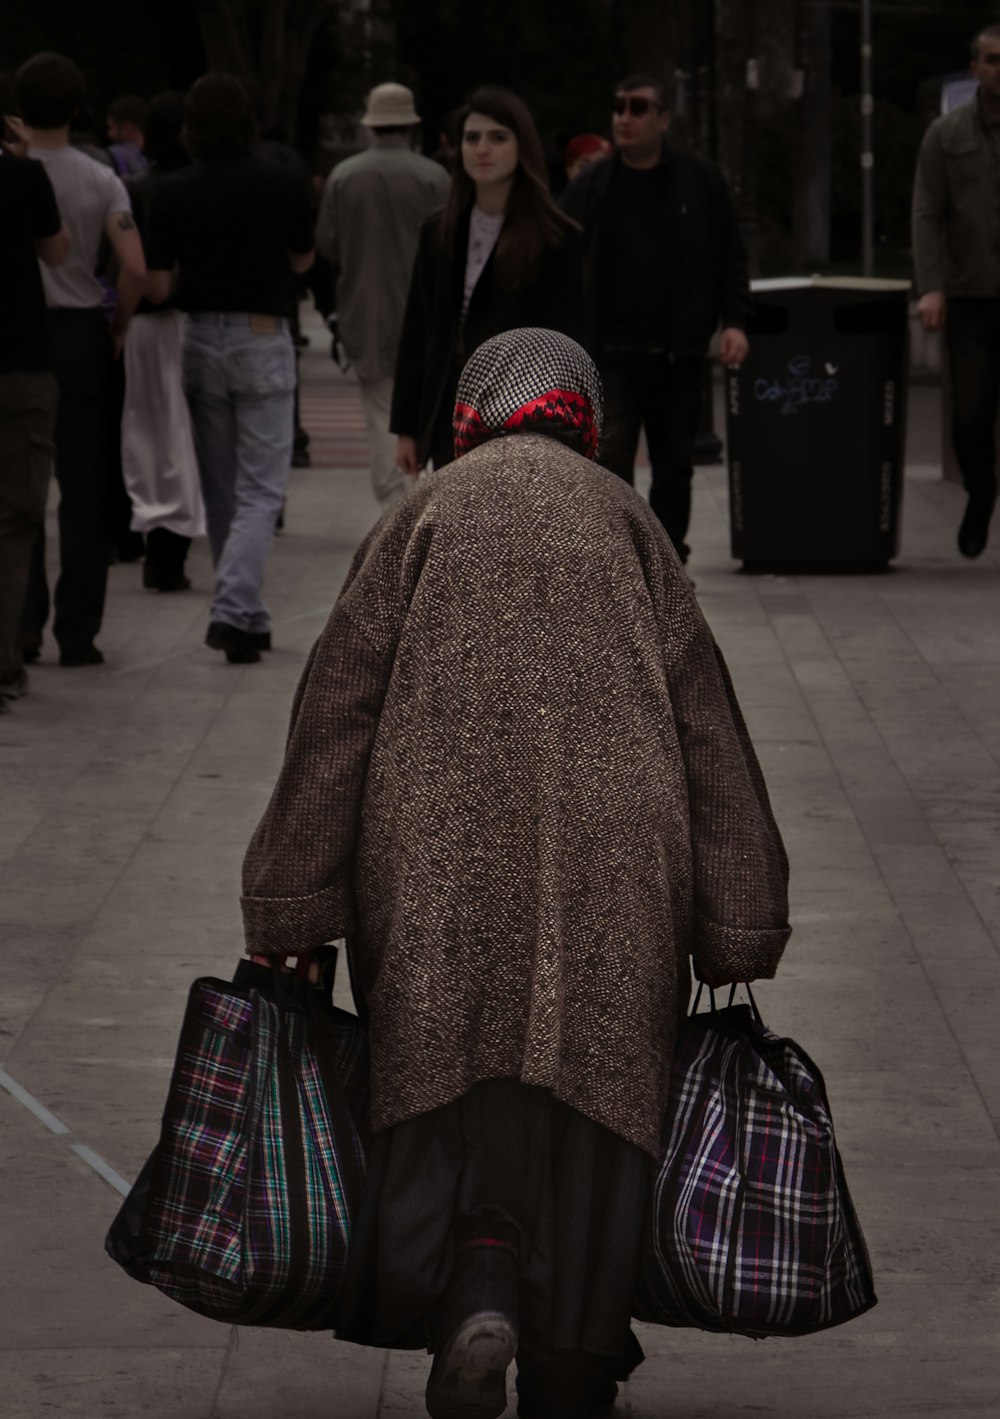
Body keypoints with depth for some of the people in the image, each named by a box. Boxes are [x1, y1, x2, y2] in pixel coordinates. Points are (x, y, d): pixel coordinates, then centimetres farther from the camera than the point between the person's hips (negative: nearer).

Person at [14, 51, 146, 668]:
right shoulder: (100, 182, -3)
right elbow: (135, 270, -11)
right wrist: (118, 329, 4)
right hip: (81, 334, 0)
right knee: (84, 489, 5)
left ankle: (24, 623, 5)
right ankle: (77, 632, 5)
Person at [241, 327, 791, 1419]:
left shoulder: (425, 516, 8)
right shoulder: (624, 521, 12)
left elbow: (337, 706, 1)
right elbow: (703, 721, 6)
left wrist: (295, 909, 1)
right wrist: (734, 928, 6)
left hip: (441, 859, -1)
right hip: (610, 865, 1)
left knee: (451, 1088, 5)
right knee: (588, 1101, 8)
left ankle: (472, 1296, -21)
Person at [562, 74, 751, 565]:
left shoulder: (699, 181, 5)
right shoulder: (590, 188, 5)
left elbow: (730, 259, 7)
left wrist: (733, 321, -6)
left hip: (679, 354, 1)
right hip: (611, 353, -1)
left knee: (674, 466, 8)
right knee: (611, 457, -14)